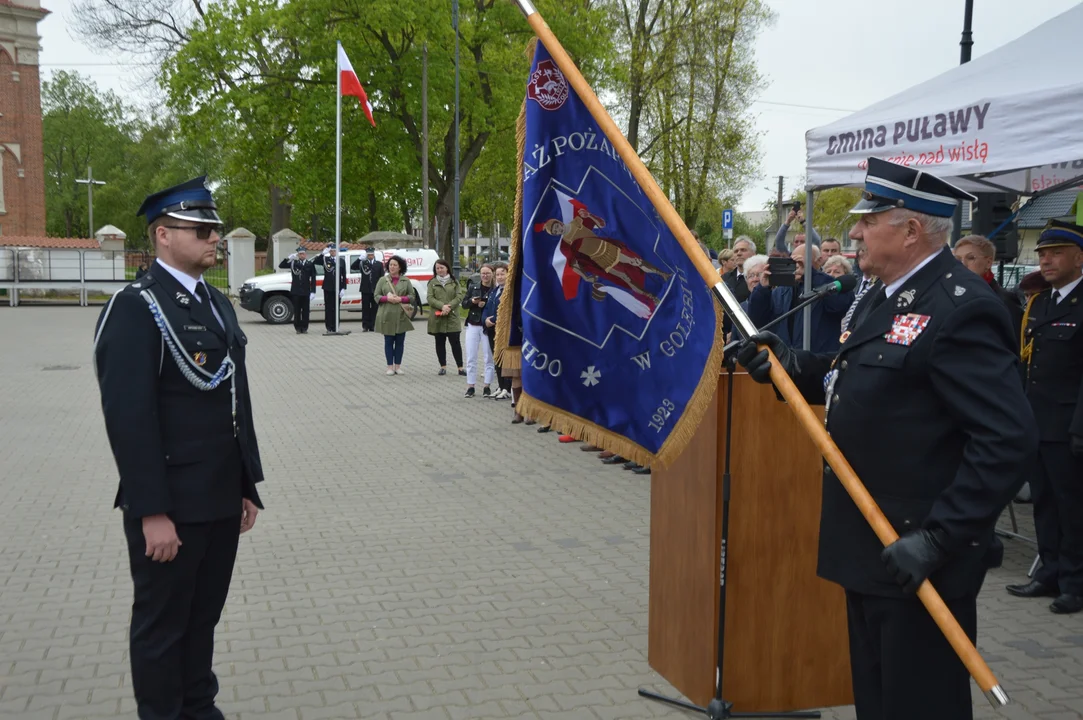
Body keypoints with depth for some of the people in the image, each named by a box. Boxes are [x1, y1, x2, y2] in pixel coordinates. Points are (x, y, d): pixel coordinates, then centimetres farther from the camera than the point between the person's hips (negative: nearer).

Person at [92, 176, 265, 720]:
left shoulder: (218, 304, 12)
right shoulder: (135, 308, -14)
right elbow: (128, 417, -19)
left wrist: (247, 486, 14)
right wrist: (152, 512, -21)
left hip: (221, 501, 8)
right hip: (170, 506, -7)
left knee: (203, 617, 20)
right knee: (162, 624, 10)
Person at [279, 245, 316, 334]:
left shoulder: (310, 265, 2)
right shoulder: (293, 263, 5)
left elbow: (313, 279, 0)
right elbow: (281, 266, -4)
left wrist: (313, 291, -7)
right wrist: (288, 258, -17)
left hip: (306, 292, 0)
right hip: (296, 291, 0)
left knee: (305, 310, 3)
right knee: (297, 311, 2)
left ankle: (304, 328, 10)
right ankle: (298, 328, 8)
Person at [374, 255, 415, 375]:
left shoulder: (406, 280, 6)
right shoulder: (382, 280, 5)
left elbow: (412, 296, 4)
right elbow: (376, 296, 4)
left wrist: (400, 299, -13)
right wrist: (387, 298, -15)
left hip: (401, 316, 1)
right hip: (386, 315, -1)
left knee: (400, 341, 5)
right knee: (388, 341, 3)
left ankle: (398, 366, 14)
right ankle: (390, 367, 10)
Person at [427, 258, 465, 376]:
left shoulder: (454, 282, 8)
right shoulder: (432, 283, 8)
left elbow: (459, 297, -2)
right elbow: (430, 298, -2)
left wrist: (449, 307, -16)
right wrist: (442, 306, -17)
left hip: (452, 317, -1)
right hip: (437, 317, 1)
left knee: (455, 342, -3)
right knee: (440, 343, 7)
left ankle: (460, 367, 0)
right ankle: (443, 367, 15)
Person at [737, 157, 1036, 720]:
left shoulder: (960, 309, -21)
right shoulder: (885, 296, 10)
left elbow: (1008, 438, -27)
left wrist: (939, 538, -28)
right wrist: (792, 365, 1)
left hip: (920, 558, -9)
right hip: (872, 548, 9)